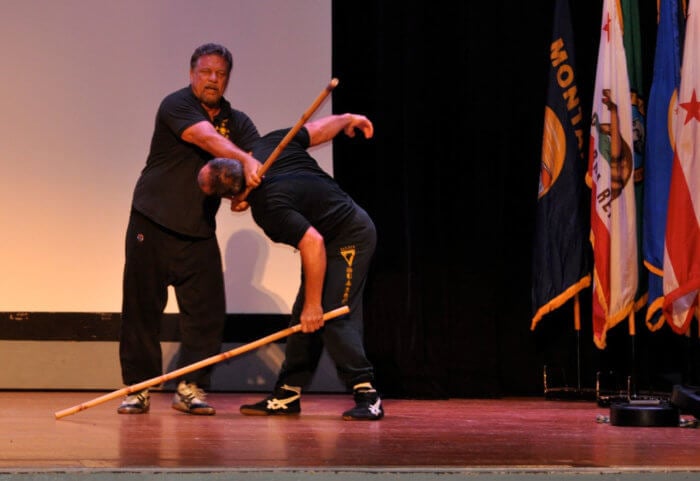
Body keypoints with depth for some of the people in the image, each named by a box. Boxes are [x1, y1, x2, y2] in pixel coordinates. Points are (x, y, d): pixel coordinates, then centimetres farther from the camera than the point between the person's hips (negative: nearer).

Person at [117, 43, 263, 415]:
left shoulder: (237, 122, 8)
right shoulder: (176, 105, -8)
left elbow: (261, 156, -8)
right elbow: (208, 139, -26)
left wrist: (245, 188, -29)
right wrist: (245, 161, -41)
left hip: (199, 231, 4)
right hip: (151, 223, -4)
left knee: (207, 311, -5)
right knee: (141, 308, 0)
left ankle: (190, 388, 4)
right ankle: (137, 389, 8)